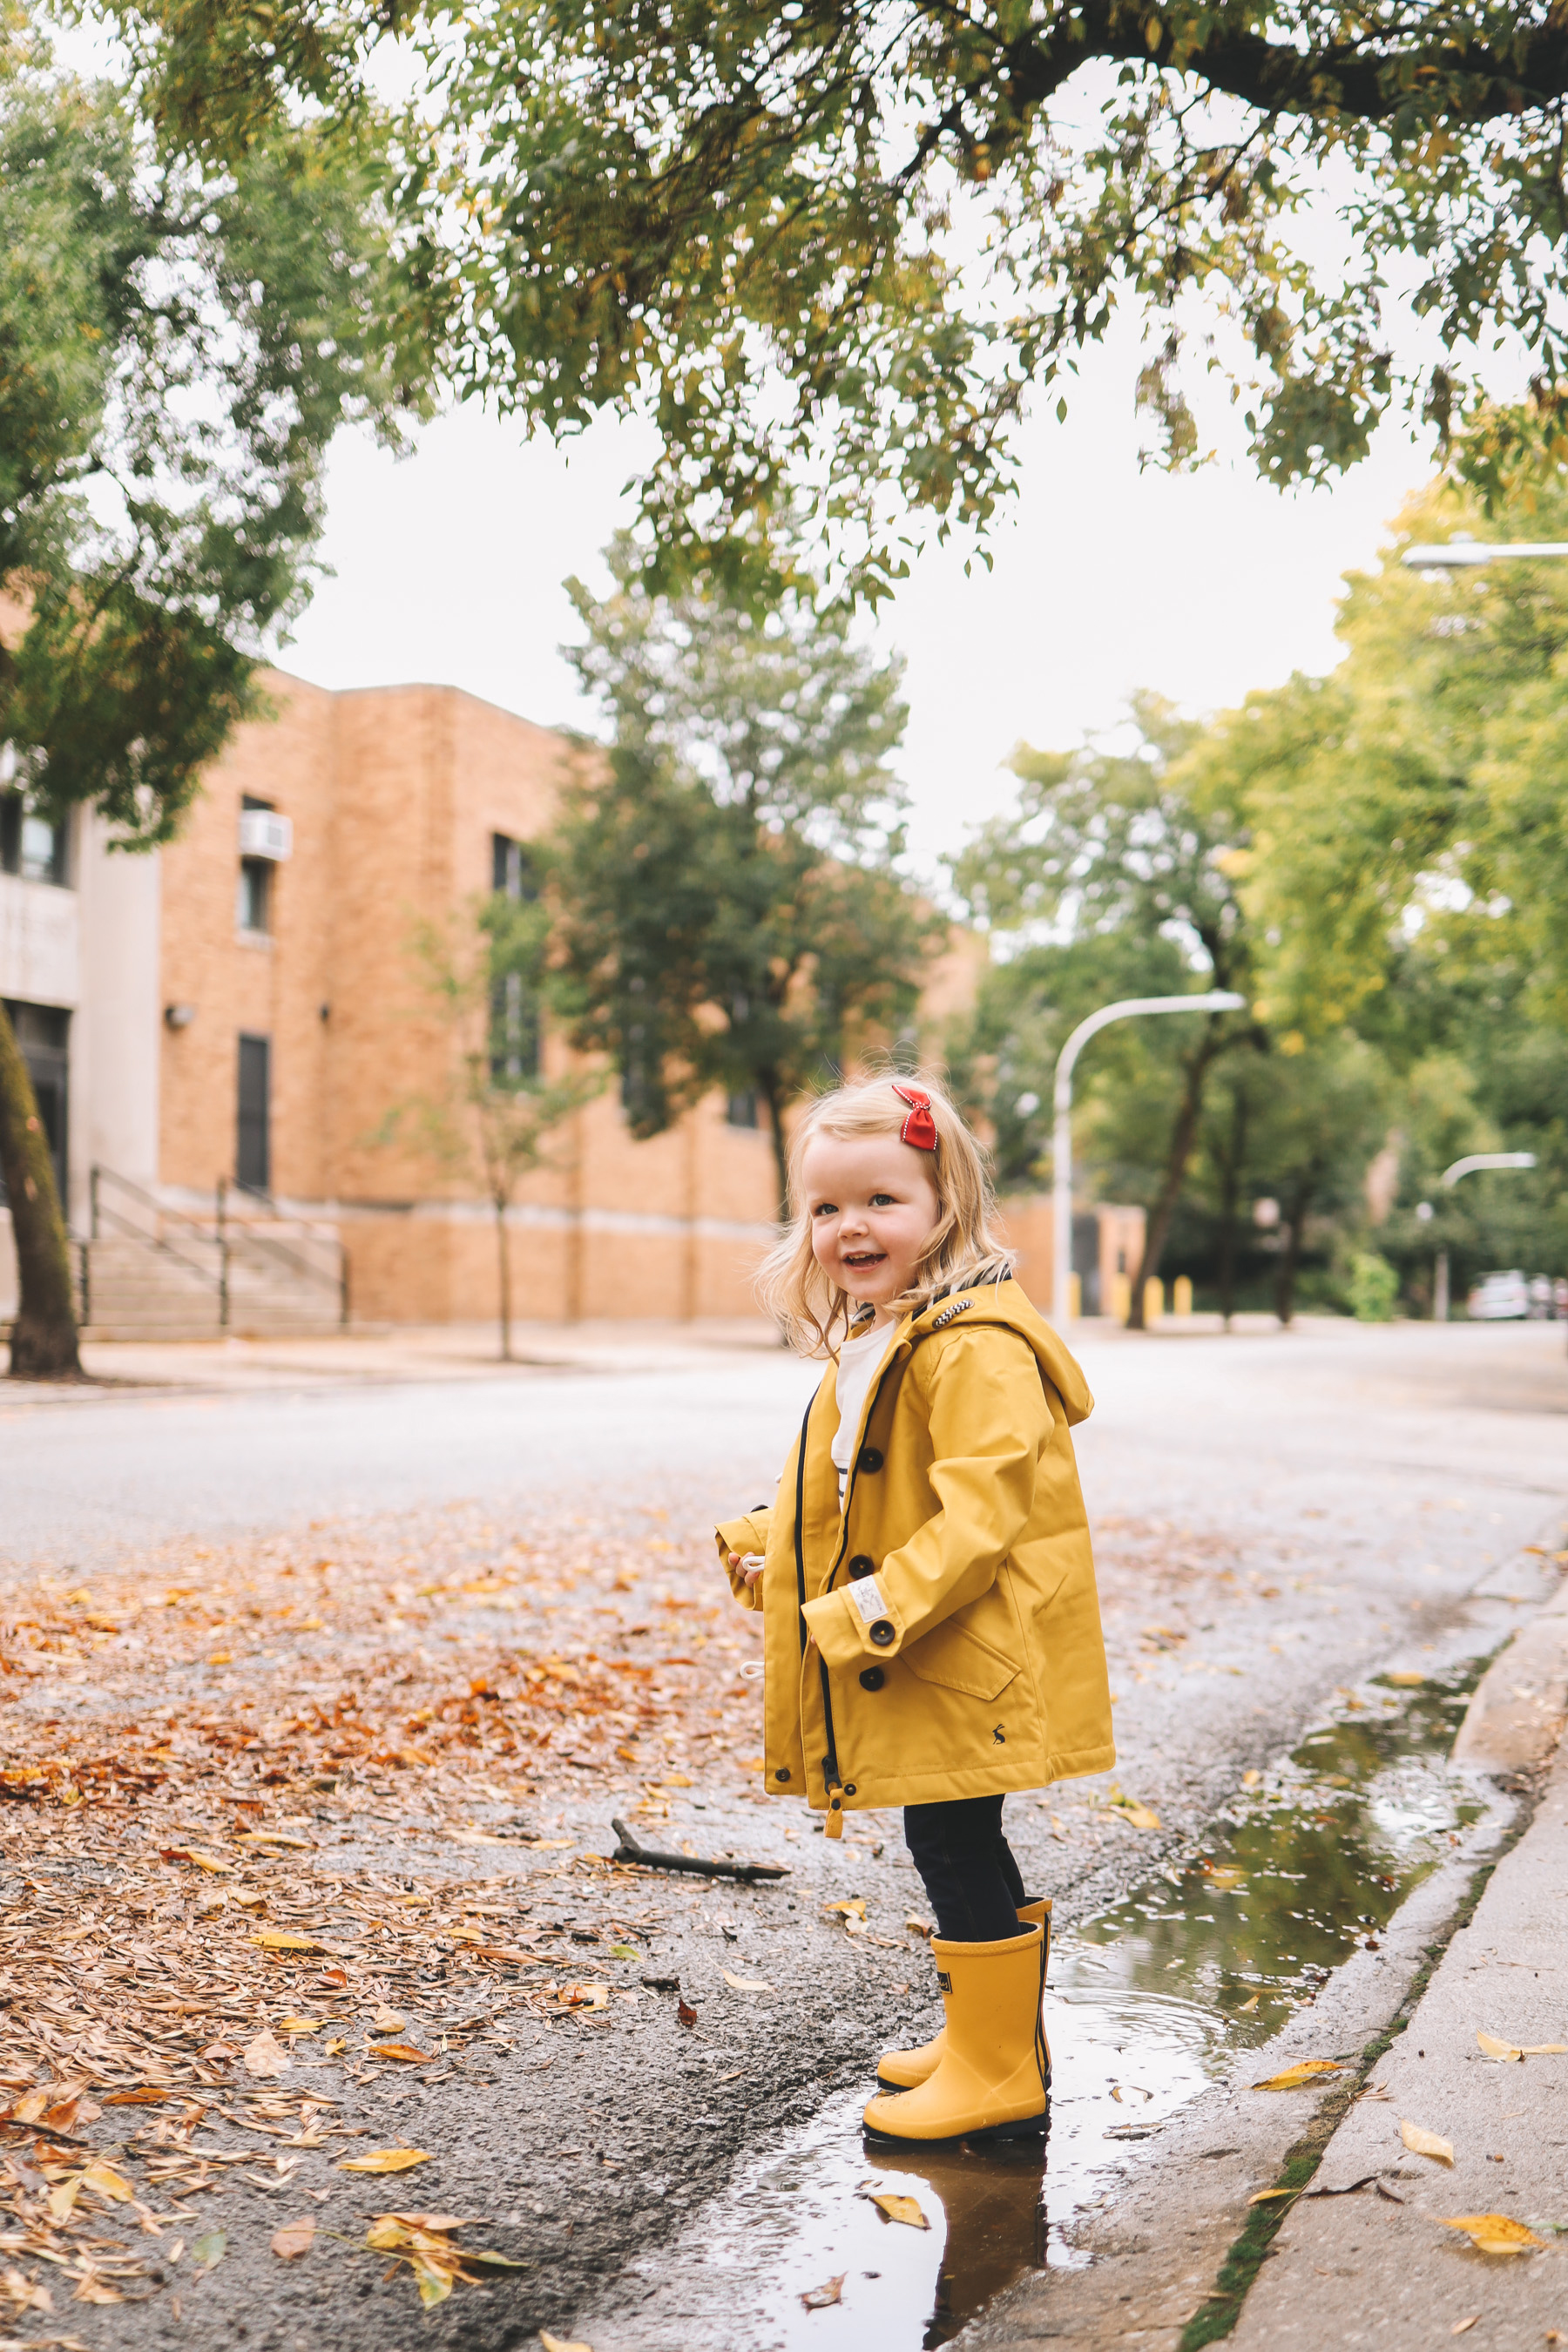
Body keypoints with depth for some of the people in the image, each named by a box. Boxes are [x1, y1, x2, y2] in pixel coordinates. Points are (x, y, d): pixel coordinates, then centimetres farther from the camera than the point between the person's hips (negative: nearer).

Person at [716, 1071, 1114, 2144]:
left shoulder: (974, 1347, -20)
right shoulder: (871, 1340, 14)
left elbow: (980, 1510, -26)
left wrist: (875, 1610, -29)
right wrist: (768, 1541, 13)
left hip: (967, 1657, -10)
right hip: (907, 1658, 10)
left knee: (957, 1844, -3)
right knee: (953, 1846, 18)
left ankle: (998, 2075, 11)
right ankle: (988, 2034, 33)